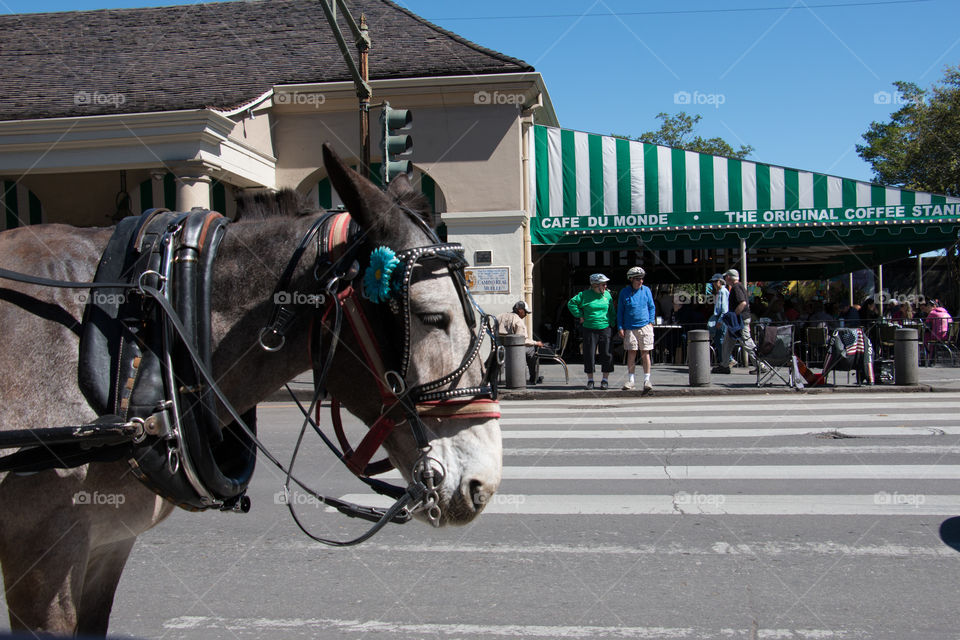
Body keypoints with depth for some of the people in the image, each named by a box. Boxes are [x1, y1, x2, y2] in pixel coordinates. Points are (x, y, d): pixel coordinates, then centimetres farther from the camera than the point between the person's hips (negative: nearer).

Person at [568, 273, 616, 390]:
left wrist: (612, 322, 5)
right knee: (589, 355, 1)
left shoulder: (607, 295, 7)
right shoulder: (585, 295, -1)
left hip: (604, 329, 2)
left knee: (606, 354, 0)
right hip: (589, 329, -2)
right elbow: (571, 303, 4)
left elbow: (612, 311, 16)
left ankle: (605, 380, 10)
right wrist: (580, 316, 1)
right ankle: (590, 380, 13)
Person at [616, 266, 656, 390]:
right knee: (631, 353, 1)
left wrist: (651, 322, 3)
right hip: (630, 328, 0)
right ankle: (631, 379, 10)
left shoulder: (646, 290, 5)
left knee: (645, 353, -1)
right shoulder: (624, 292, 3)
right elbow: (620, 311, 9)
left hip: (645, 327, 0)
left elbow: (652, 307, 14)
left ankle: (647, 379, 3)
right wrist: (620, 327, 3)